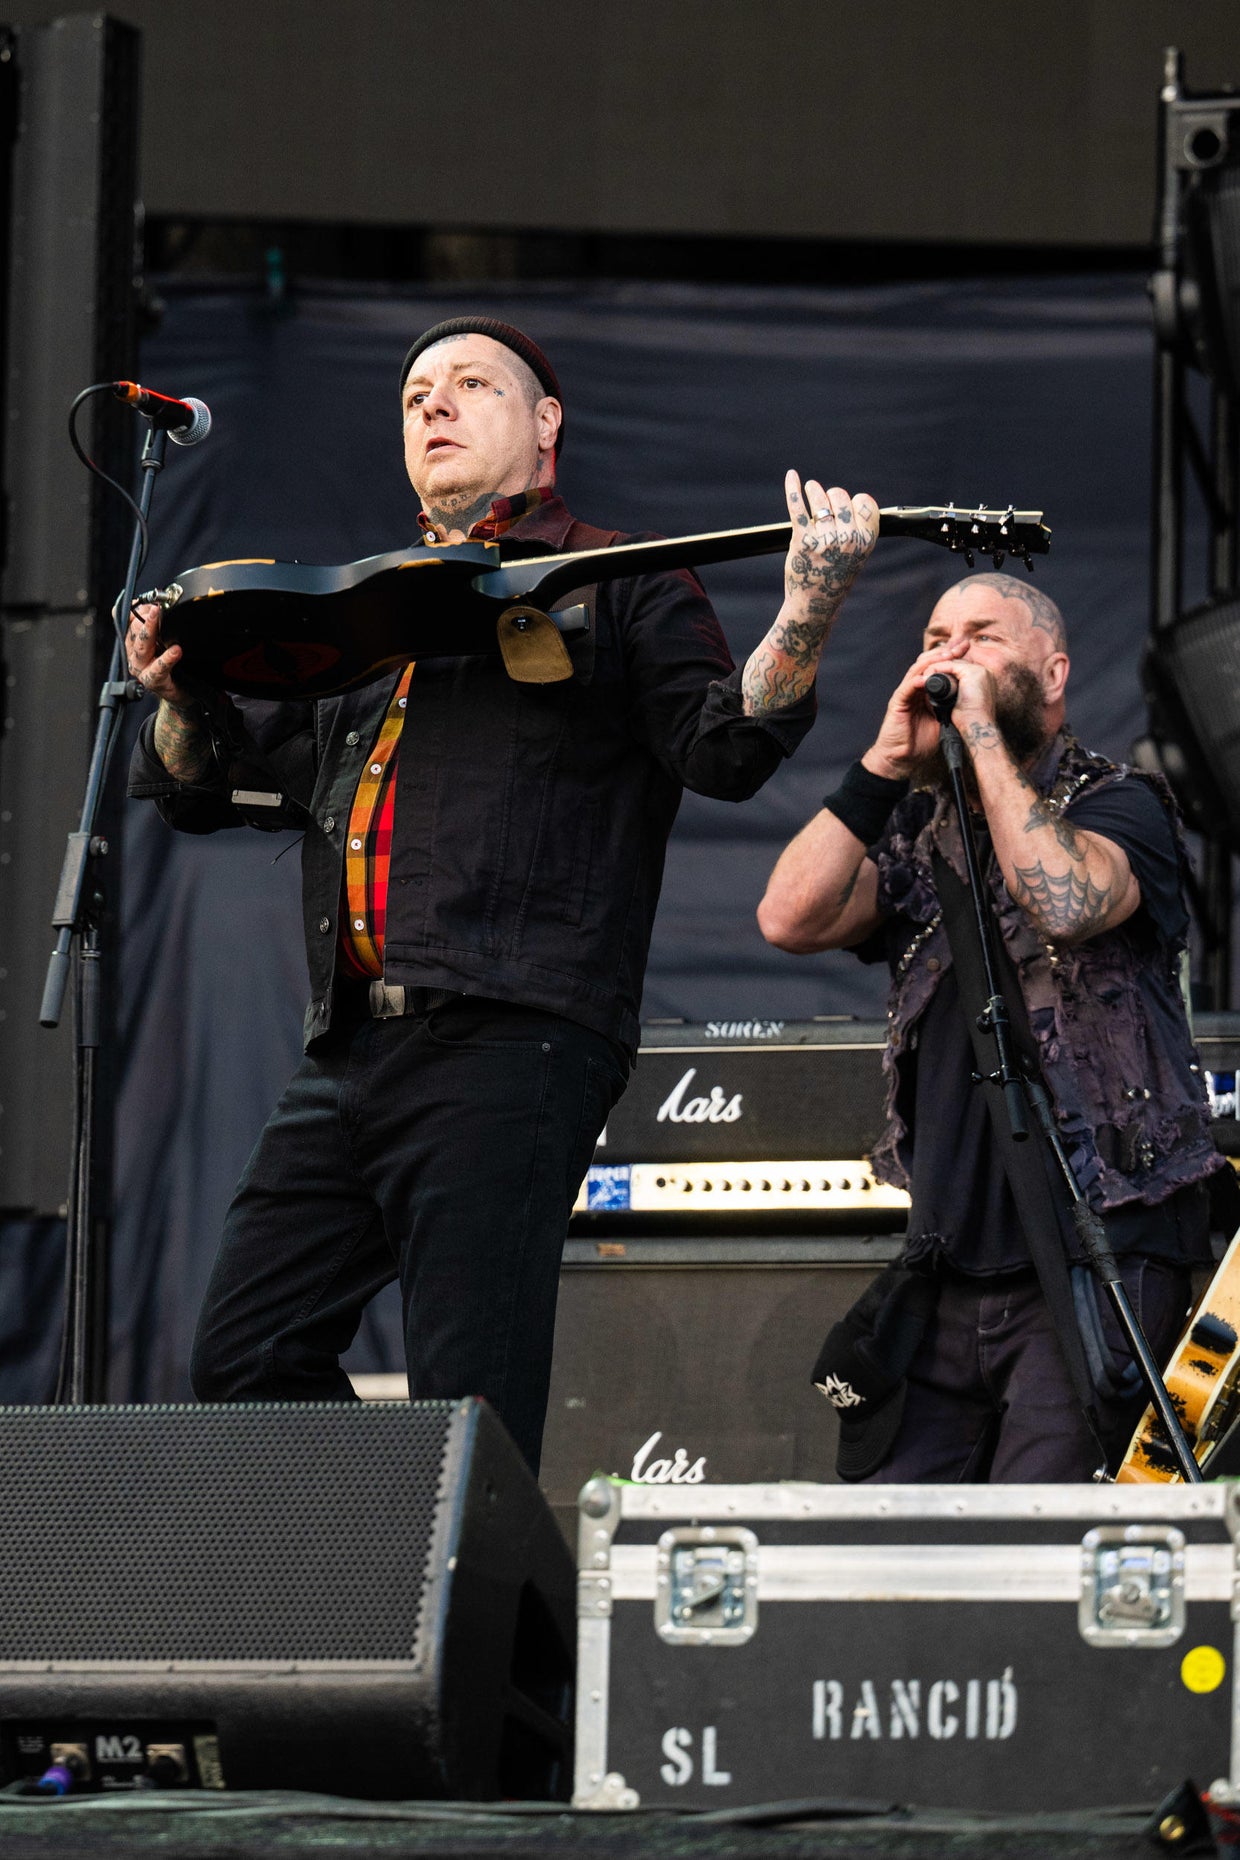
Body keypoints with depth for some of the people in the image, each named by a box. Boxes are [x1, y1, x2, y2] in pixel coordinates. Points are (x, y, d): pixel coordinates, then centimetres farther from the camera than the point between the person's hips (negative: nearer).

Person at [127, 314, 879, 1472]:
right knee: (244, 1362, 3)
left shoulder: (617, 589, 9)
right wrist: (181, 697, 4)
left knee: (468, 1404, -12)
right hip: (348, 1051, 7)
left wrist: (802, 621, -23)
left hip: (508, 1041, -7)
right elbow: (208, 787, 26)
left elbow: (725, 750, -5)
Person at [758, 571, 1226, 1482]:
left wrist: (981, 732, -15)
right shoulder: (916, 831, 17)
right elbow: (791, 918, 0)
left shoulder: (1119, 805, 1)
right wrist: (887, 764, -4)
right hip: (948, 1276, 6)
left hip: (1097, 1263, -6)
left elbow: (1071, 902, -23)